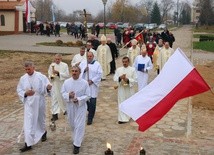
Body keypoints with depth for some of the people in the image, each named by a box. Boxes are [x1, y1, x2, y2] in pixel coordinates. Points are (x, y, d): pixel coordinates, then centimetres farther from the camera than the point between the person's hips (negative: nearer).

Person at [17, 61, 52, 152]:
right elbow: (19, 90, 4)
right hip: (29, 103, 1)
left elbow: (47, 86, -9)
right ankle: (28, 144, -2)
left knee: (41, 119, 19)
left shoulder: (41, 76, -8)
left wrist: (48, 87, -34)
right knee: (28, 123, -5)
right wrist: (25, 93, -16)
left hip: (40, 102, -1)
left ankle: (43, 132, 48)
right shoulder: (23, 78, -1)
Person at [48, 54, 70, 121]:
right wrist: (51, 76, -13)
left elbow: (67, 75, -12)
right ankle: (55, 114, 5)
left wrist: (58, 73, -22)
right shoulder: (52, 65, 2)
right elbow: (49, 74, 10)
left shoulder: (65, 65, -6)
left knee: (63, 98, 12)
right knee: (54, 99, 0)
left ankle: (65, 110, 39)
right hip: (54, 84, 2)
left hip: (63, 84, -1)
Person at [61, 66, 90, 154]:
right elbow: (62, 93, 1)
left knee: (79, 125, -3)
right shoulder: (66, 82, -4)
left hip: (81, 106, -3)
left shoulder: (84, 83, -11)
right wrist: (68, 95, -20)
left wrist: (78, 99, -23)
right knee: (72, 124, 17)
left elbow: (87, 95, -9)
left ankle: (77, 145, 5)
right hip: (70, 106, 3)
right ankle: (76, 139, 42)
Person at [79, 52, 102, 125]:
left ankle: (90, 118, 5)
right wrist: (84, 70, -15)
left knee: (92, 102, -5)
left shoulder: (97, 64, 0)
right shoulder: (83, 63, 9)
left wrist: (92, 80, -12)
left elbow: (99, 74, -4)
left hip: (93, 85, -3)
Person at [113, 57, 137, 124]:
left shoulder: (132, 69, -3)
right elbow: (115, 78, 0)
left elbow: (135, 80, -6)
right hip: (121, 88, 1)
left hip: (129, 89, -1)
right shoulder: (119, 69, 3)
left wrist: (127, 80, -21)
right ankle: (122, 118, 2)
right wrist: (120, 77, -19)